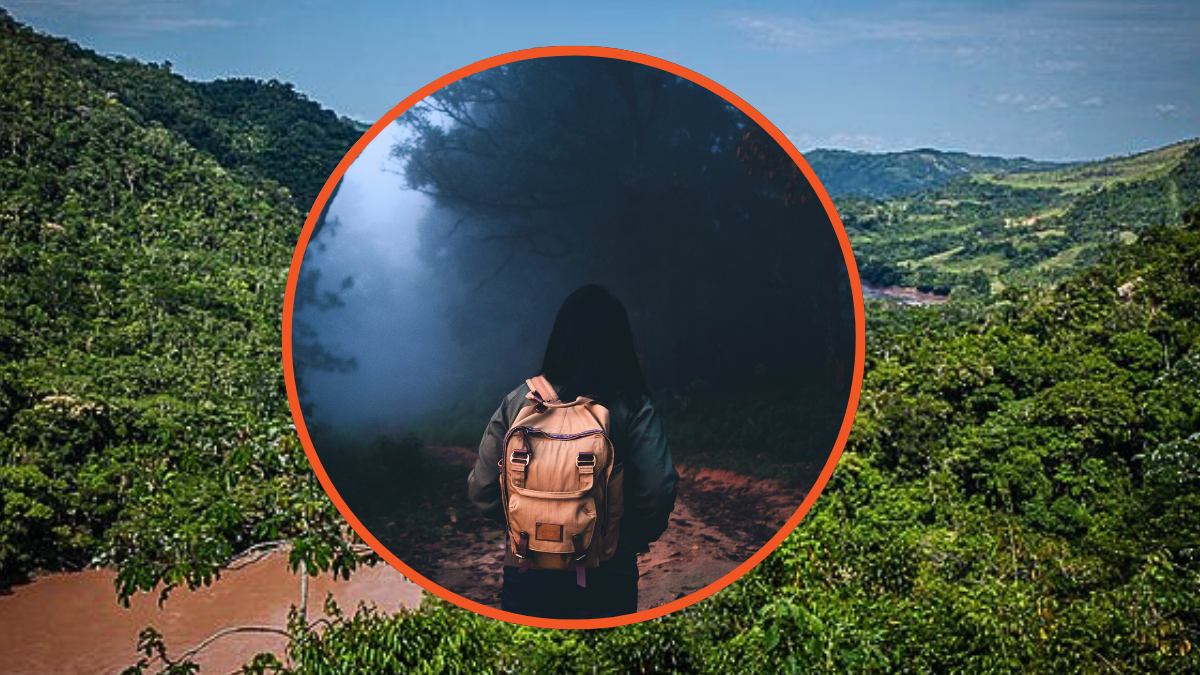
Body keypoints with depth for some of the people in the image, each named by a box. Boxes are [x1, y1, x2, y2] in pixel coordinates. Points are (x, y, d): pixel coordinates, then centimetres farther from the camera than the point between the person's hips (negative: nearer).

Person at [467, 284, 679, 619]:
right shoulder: (633, 409, -11)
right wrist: (634, 540, 4)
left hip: (526, 567, 1)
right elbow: (657, 494, -16)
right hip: (605, 577, -1)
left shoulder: (518, 402, -6)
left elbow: (482, 490, -3)